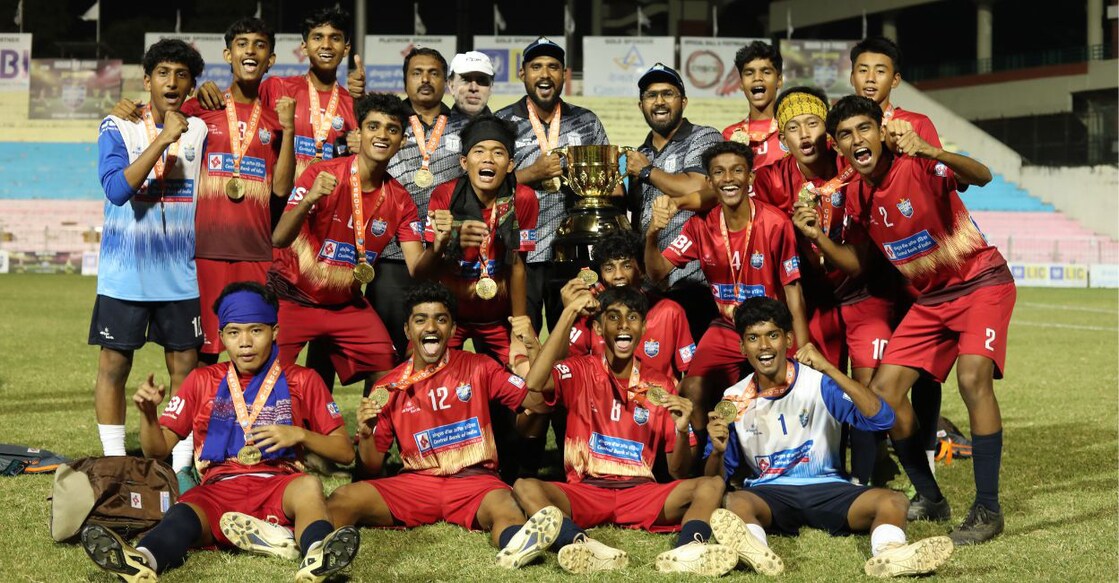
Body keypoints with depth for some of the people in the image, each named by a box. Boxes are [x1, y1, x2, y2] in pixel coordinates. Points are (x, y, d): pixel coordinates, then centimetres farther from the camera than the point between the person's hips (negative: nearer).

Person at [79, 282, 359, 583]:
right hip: (218, 488, 1)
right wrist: (148, 413, -4)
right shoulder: (203, 381, 21)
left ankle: (318, 558, -68)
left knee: (309, 485, -37)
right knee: (182, 516, -34)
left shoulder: (302, 381, 17)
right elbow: (157, 449, 18)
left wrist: (299, 435, -3)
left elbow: (345, 452, 15)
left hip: (279, 486, -1)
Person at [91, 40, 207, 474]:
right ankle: (114, 464, 11)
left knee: (185, 366, 3)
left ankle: (182, 466, 10)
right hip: (124, 275, -2)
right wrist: (164, 139, -21)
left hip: (181, 276, 2)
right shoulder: (117, 128, -3)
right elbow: (117, 188, -18)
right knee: (114, 364, 2)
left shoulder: (201, 131, 6)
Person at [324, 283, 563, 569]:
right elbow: (372, 469, 12)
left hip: (474, 480, -2)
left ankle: (515, 544, -71)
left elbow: (538, 401, 0)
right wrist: (366, 434, -10)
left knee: (505, 506, -38)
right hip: (414, 483, 2)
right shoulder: (390, 388, 9)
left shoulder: (477, 368, 8)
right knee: (342, 499, -24)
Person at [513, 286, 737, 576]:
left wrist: (682, 430, -14)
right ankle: (587, 549, -57)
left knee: (712, 484, -21)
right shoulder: (580, 371, 5)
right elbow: (534, 383, -19)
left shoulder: (661, 386, 9)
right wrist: (569, 314, -16)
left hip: (641, 494, 2)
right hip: (584, 492, -2)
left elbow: (678, 471, 8)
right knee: (524, 487, -30)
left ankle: (688, 549, -53)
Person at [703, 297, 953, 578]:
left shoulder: (817, 382, -2)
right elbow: (716, 479, 8)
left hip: (826, 487, 0)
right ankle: (757, 552, -64)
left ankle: (888, 555, -57)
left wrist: (829, 370, -24)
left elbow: (881, 418, -16)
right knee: (734, 502, -34)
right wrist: (718, 452, -17)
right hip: (769, 493, 0)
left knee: (893, 500, -27)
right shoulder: (734, 400, 5)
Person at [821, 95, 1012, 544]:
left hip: (981, 283, -7)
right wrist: (818, 239, -7)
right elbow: (863, 262, 10)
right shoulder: (856, 196, 1)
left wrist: (931, 153, -53)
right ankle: (929, 498, 15)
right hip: (930, 298, 7)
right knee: (884, 391, -2)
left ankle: (988, 510, -18)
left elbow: (981, 176, -35)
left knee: (973, 377, -27)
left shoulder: (917, 167, -18)